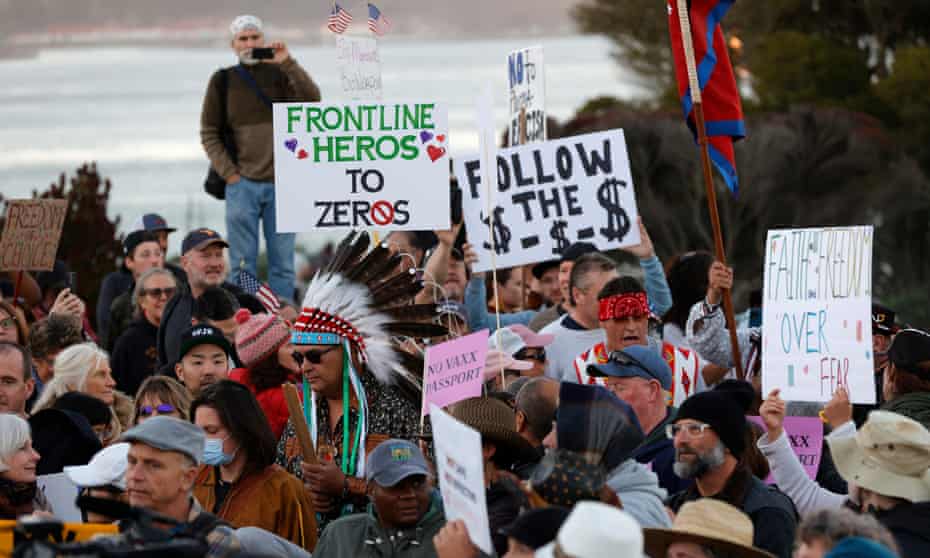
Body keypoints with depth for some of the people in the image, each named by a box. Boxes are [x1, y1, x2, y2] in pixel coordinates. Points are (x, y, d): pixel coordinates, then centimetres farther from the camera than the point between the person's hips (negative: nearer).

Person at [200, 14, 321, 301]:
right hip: (242, 184, -1)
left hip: (280, 183, 1)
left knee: (282, 263, 2)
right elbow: (209, 134, 6)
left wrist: (288, 62, -18)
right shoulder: (223, 81, 6)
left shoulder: (281, 74, 7)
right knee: (243, 264, -2)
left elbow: (311, 100, -11)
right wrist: (229, 173, -4)